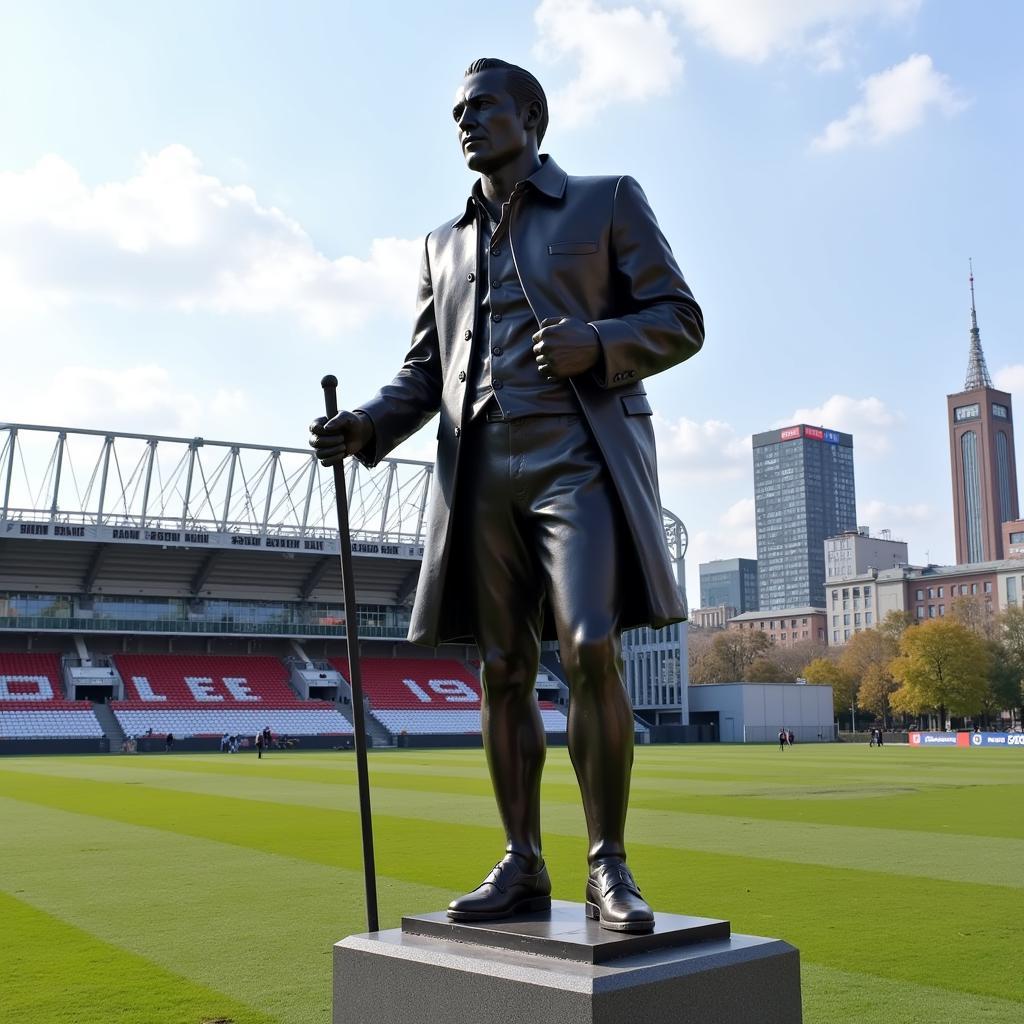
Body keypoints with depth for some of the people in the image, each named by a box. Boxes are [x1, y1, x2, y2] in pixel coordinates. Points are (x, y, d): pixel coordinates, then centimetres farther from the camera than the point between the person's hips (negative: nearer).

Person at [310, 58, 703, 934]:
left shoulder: (608, 202, 10)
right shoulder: (446, 245, 22)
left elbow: (680, 322, 4)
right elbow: (424, 374, 17)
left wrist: (595, 344, -17)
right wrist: (361, 429, -4)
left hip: (580, 459, -4)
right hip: (483, 470, 5)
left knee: (590, 654, -18)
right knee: (502, 670, 1)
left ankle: (609, 870, -6)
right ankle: (523, 867, 10)